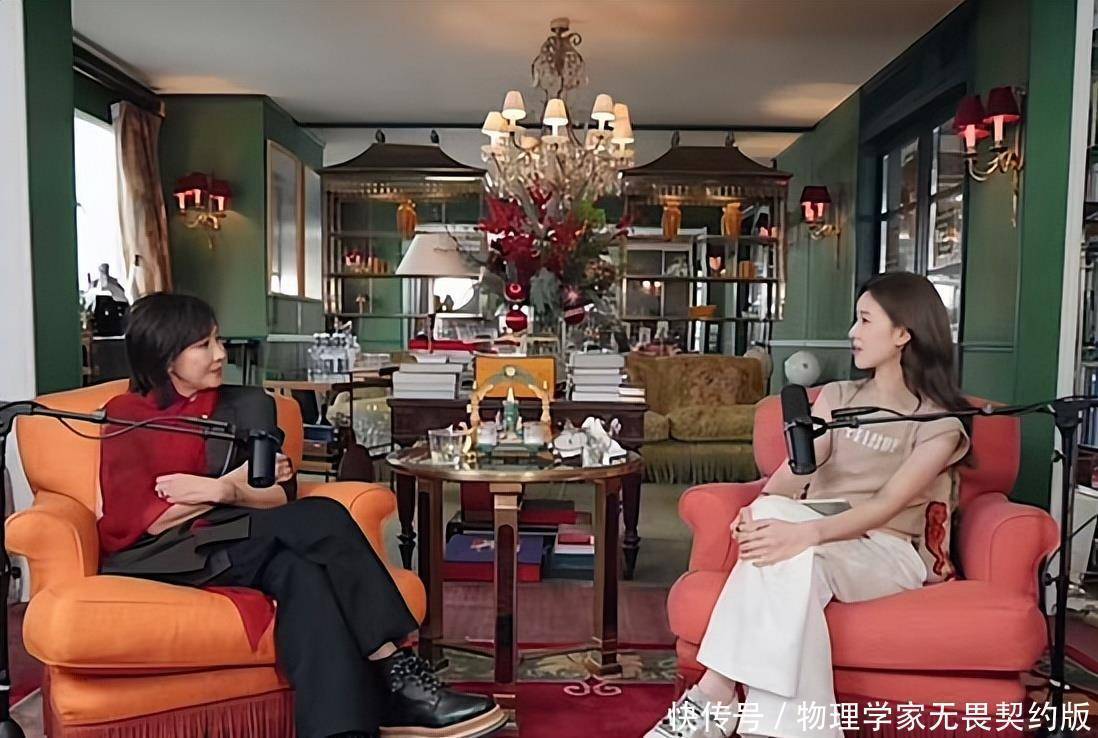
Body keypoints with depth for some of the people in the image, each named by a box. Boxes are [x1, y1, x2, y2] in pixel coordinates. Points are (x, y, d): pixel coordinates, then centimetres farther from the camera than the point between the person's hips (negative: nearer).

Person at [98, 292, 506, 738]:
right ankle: (395, 676, -30)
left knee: (298, 568, -34)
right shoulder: (125, 416, 3)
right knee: (320, 517, -29)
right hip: (160, 556, -4)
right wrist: (235, 485, -11)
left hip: (232, 544, 4)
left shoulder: (243, 405, 14)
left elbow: (282, 496, 5)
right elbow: (135, 519, -8)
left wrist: (217, 490, -14)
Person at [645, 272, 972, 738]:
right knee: (772, 517, -35)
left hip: (886, 553, -3)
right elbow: (794, 471, -1)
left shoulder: (940, 424, -1)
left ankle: (716, 695, -35)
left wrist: (805, 533, -36)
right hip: (813, 535, 3)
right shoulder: (835, 397, 15)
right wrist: (759, 510, -24)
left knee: (793, 555, -37)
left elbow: (886, 505, -18)